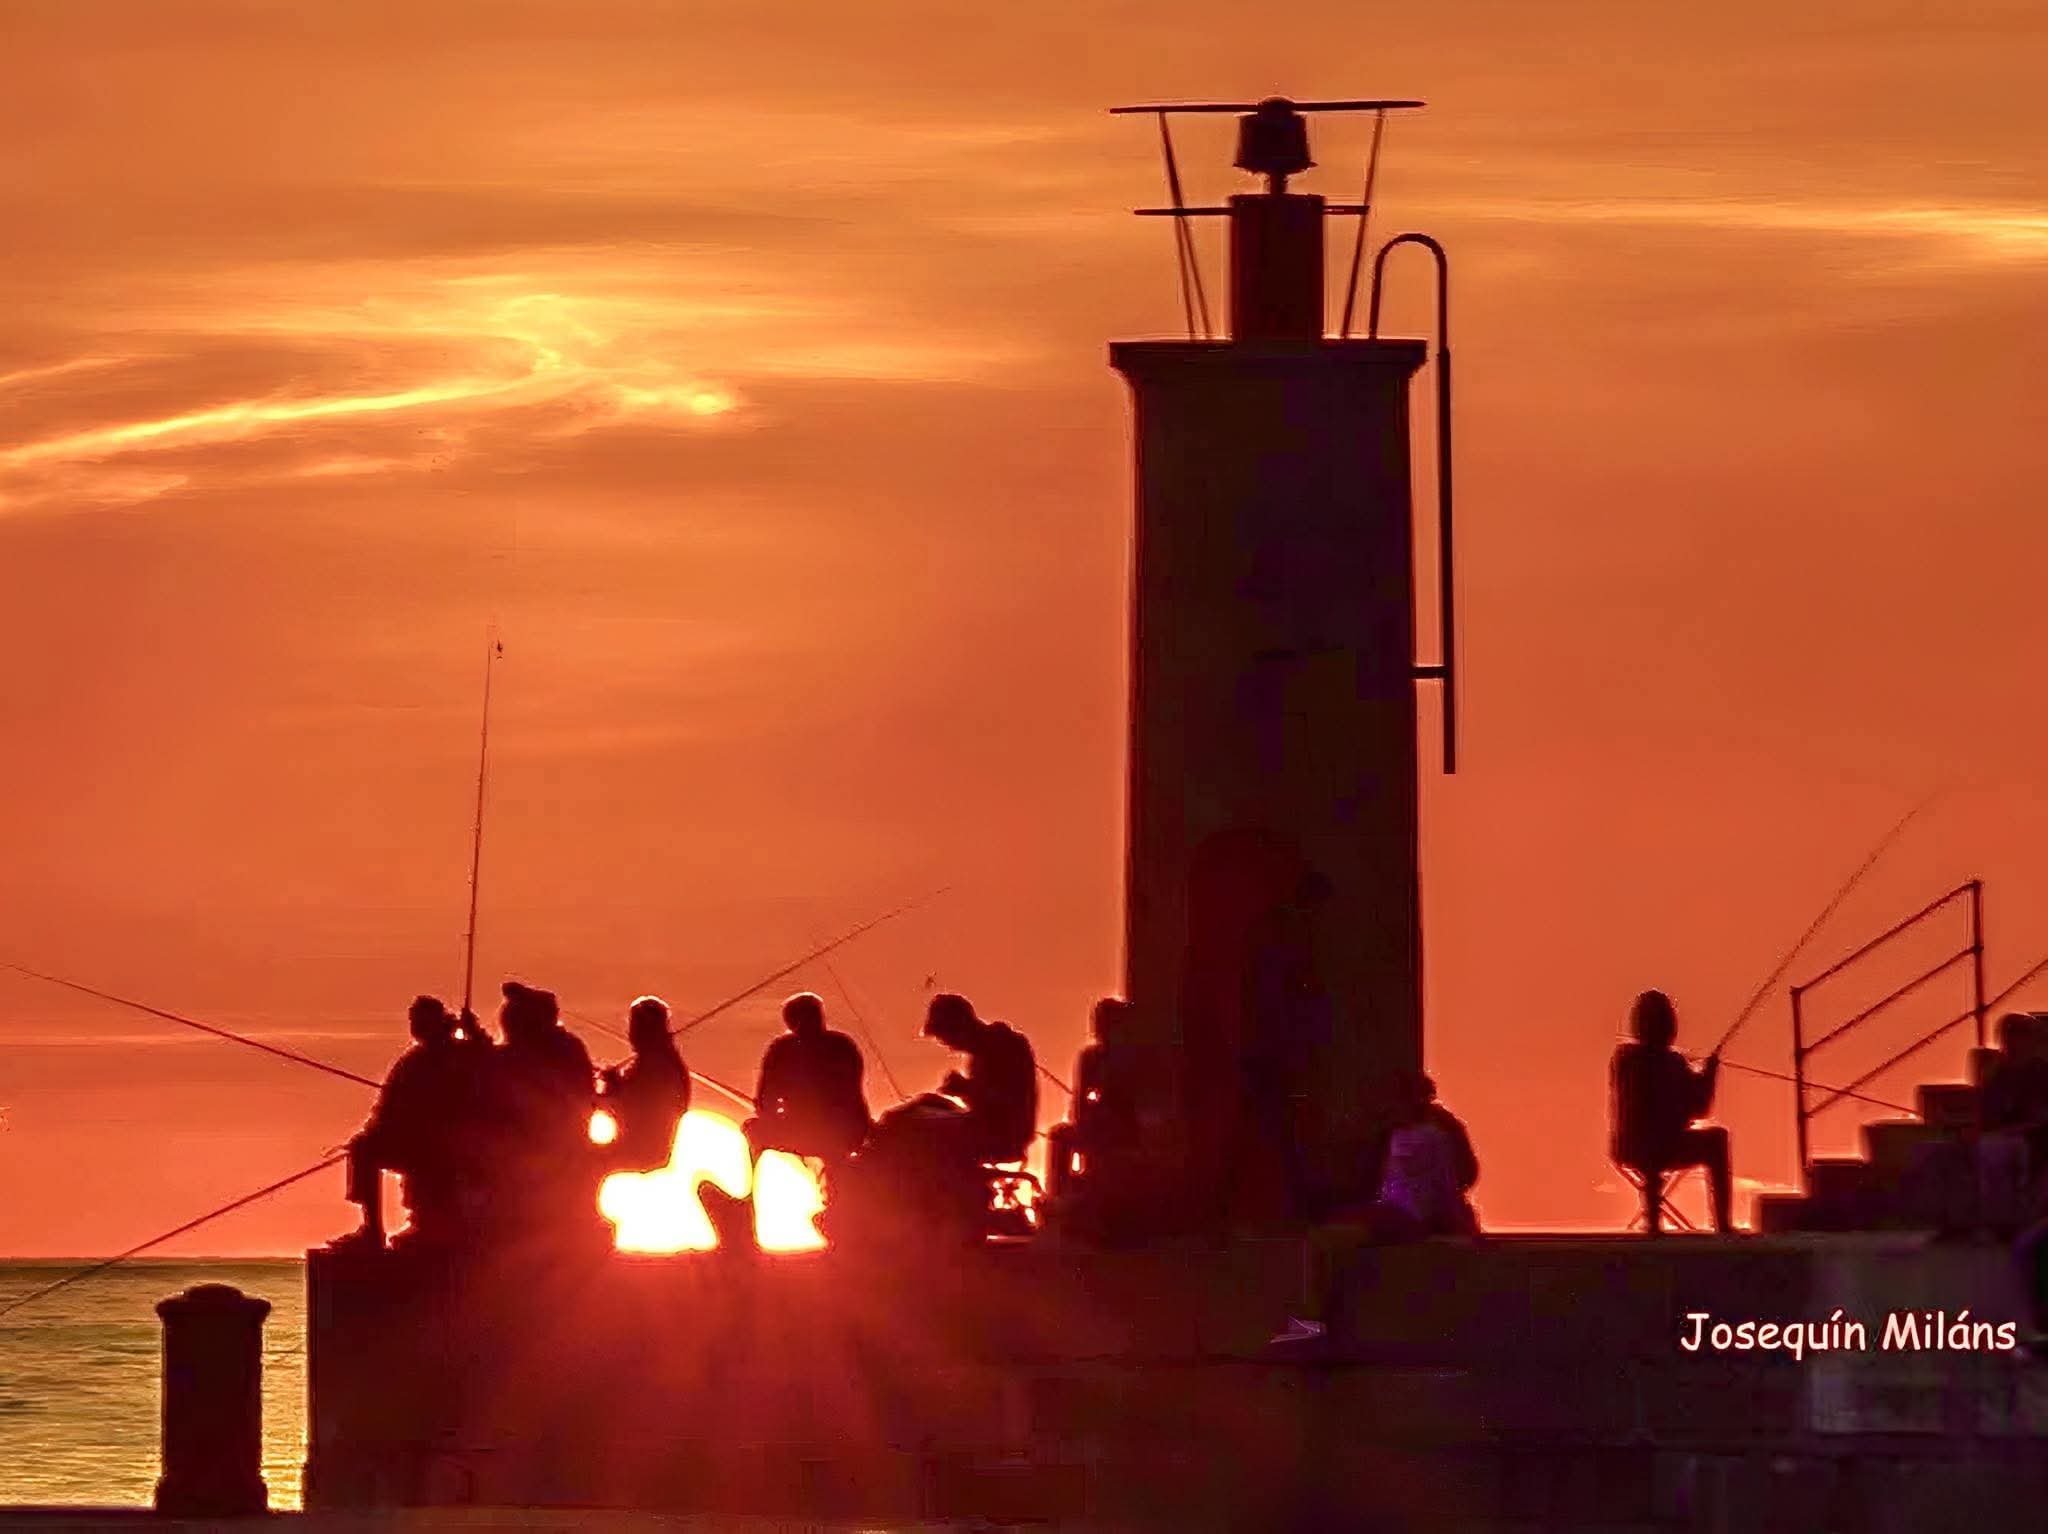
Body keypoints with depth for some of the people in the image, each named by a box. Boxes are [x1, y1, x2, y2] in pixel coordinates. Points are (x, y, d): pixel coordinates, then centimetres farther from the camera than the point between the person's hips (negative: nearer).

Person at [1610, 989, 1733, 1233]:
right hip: (1665, 1150, -5)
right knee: (1716, 1139, 23)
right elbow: (1699, 1108, -7)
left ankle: (1653, 1222, 44)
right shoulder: (1672, 1062, -17)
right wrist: (1709, 1071, 8)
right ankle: (1723, 1223, 24)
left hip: (1626, 1150, 5)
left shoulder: (1622, 1055, -3)